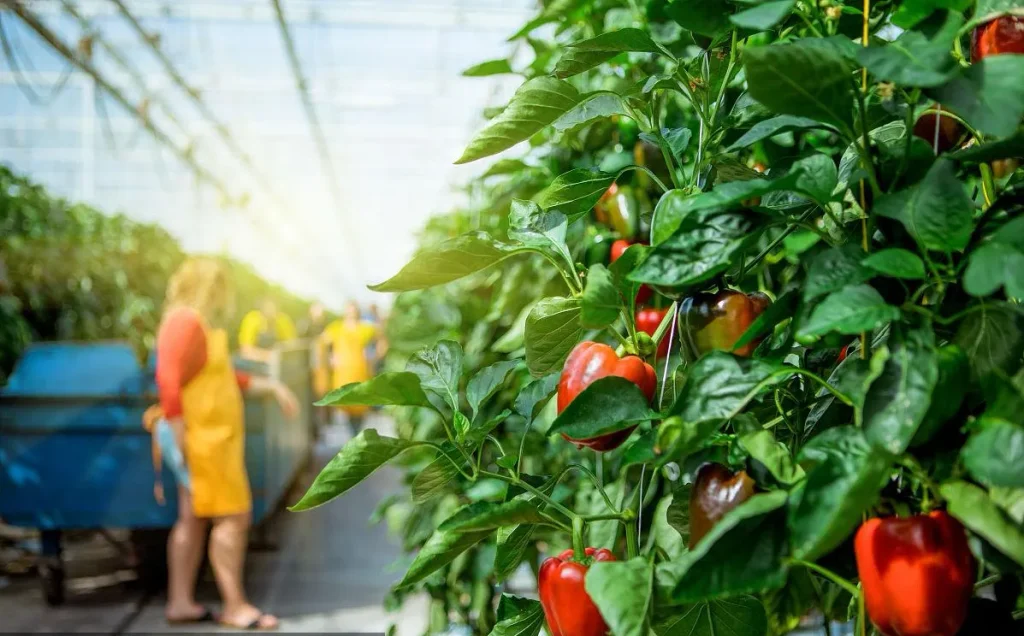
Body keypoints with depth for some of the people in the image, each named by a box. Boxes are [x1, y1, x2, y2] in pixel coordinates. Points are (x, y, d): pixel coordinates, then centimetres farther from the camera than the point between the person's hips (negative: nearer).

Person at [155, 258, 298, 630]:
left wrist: (271, 387, 21)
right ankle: (235, 606, 0)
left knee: (194, 520, 12)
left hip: (214, 439, 10)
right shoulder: (185, 321, -16)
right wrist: (179, 438, -26)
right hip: (203, 441, -10)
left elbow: (227, 378, 24)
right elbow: (168, 379, -24)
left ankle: (180, 602, 18)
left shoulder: (204, 325, 15)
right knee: (233, 517, -6)